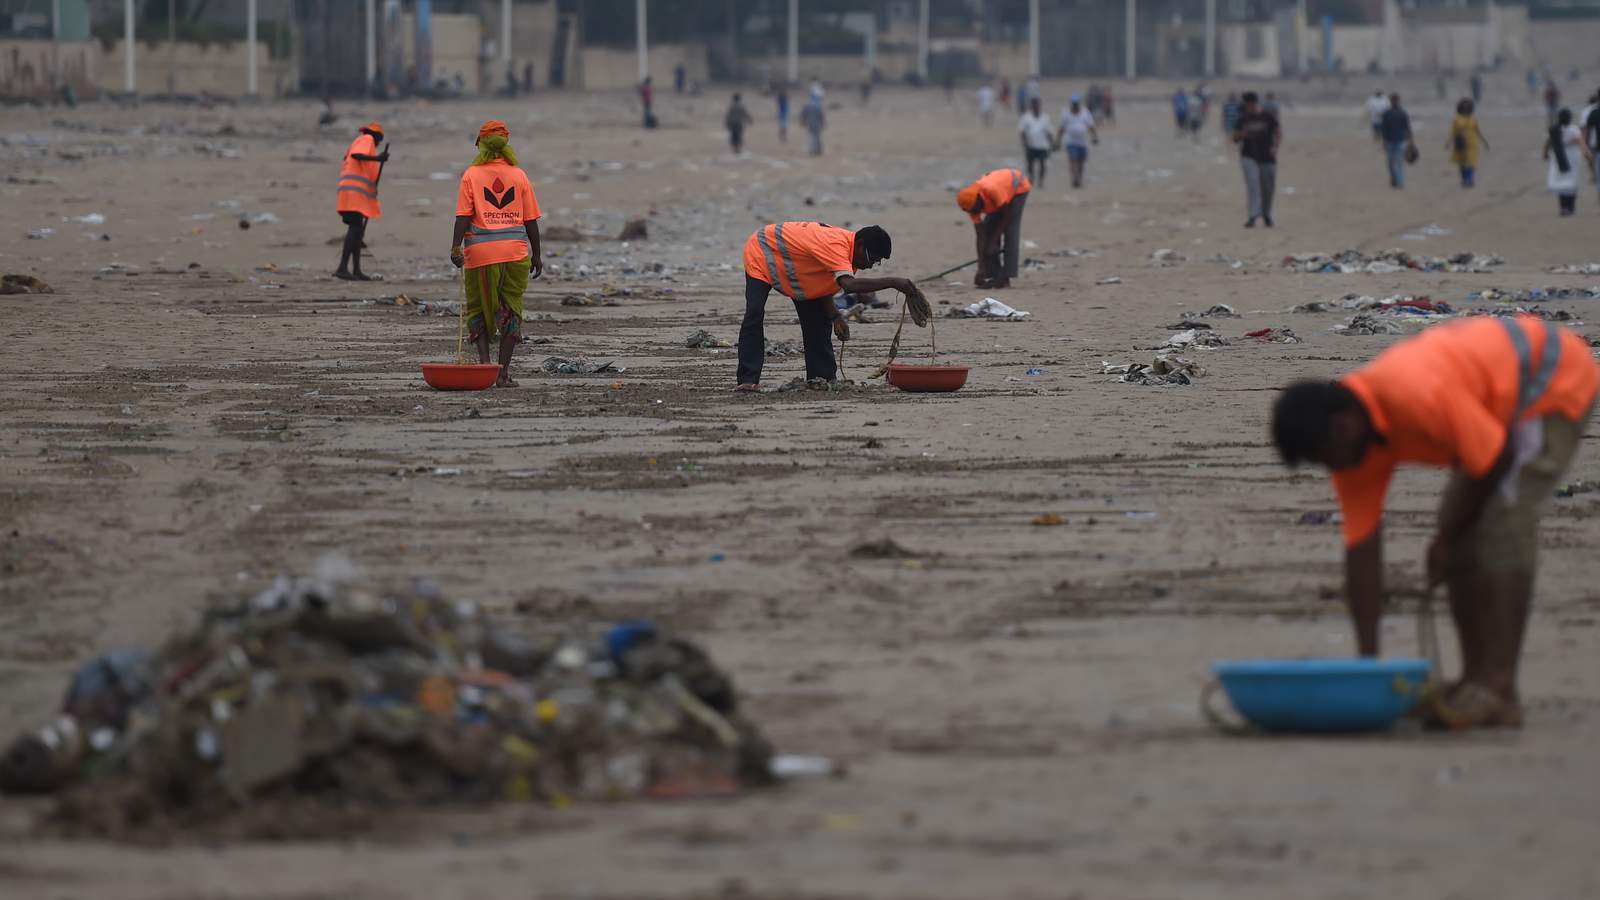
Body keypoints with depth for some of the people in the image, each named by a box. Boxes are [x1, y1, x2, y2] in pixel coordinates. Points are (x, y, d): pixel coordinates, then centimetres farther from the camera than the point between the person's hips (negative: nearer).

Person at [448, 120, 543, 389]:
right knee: (510, 312, 7)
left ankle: (484, 363, -6)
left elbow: (463, 216, -8)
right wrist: (536, 255, 14)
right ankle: (503, 373, 4)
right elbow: (531, 220, 7)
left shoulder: (471, 175, 0)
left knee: (479, 312, 10)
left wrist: (456, 247, -10)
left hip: (480, 252, -1)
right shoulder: (519, 176, 5)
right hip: (515, 251, 1)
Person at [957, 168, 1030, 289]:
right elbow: (980, 237, -16)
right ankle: (992, 275, 1)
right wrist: (981, 267, -20)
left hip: (1018, 187, -6)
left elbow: (1007, 215, -27)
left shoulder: (992, 192, -42)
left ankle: (1005, 278, -19)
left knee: (1010, 230, -17)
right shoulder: (972, 202, -20)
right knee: (987, 230, -4)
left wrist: (993, 242, -23)